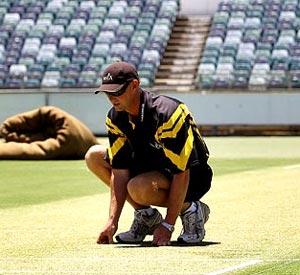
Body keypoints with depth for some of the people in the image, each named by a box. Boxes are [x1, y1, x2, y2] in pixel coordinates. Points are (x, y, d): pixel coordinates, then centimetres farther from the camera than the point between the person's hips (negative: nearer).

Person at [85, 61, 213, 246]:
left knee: (138, 187, -37)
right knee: (94, 156, -1)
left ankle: (190, 209, -9)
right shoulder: (115, 118, -8)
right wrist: (113, 221, -18)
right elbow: (120, 170, -9)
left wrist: (168, 225, -30)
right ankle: (146, 216, 2)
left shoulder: (167, 113, -30)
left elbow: (181, 174, -29)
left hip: (192, 178, -8)